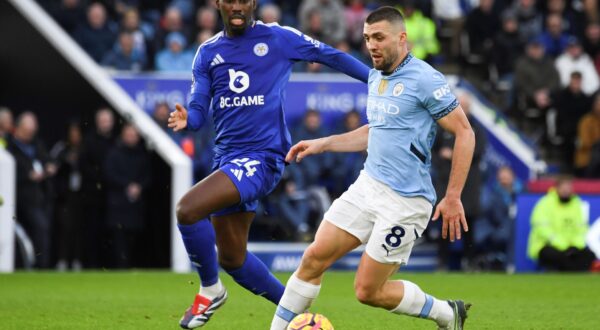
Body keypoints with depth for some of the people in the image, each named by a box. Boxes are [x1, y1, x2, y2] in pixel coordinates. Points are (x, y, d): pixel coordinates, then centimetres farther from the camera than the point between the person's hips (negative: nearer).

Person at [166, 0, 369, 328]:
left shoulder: (278, 38, -1)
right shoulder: (207, 53, 11)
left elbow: (330, 55, 8)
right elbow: (199, 109, 7)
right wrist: (187, 118, -17)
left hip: (262, 157, -7)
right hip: (227, 159, 7)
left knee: (187, 209, -25)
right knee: (231, 258, 11)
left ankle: (210, 290, -3)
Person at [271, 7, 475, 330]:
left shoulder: (425, 80, -14)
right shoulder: (375, 77, 12)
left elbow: (464, 133, -12)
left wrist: (453, 197, -13)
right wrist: (323, 144, 20)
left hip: (404, 201, -8)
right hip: (368, 185, 8)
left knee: (368, 291, -3)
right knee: (314, 258, -2)